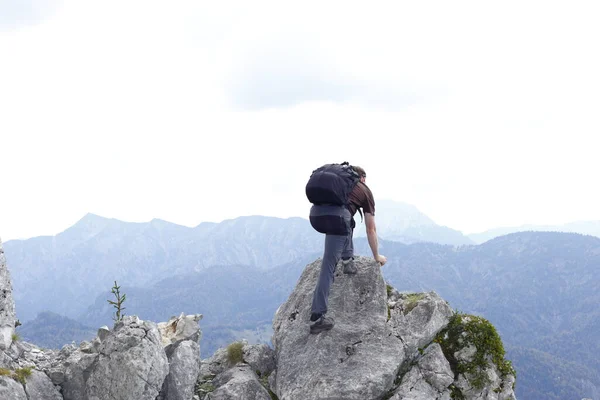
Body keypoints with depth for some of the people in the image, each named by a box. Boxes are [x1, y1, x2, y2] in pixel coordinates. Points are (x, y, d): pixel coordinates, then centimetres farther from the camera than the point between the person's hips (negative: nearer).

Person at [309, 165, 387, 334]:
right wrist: (377, 256, 42)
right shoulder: (365, 190, 26)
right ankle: (317, 317, -9)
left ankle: (347, 260, 25)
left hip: (316, 213, 5)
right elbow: (371, 229, 30)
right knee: (328, 267, -4)